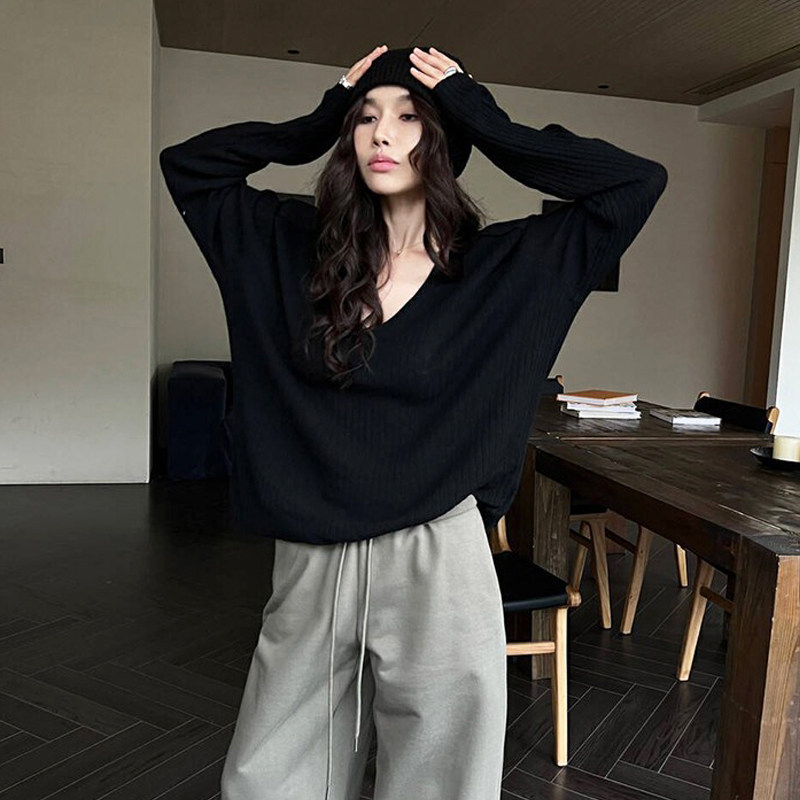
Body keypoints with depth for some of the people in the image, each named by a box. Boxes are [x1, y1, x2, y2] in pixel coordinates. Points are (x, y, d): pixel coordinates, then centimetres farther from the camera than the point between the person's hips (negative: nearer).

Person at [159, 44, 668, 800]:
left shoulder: (505, 263, -1)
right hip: (308, 566, 3)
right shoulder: (299, 246, 6)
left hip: (438, 565, -2)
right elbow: (187, 164, 12)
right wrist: (317, 122, 5)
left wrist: (486, 123, -4)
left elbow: (638, 182, -7)